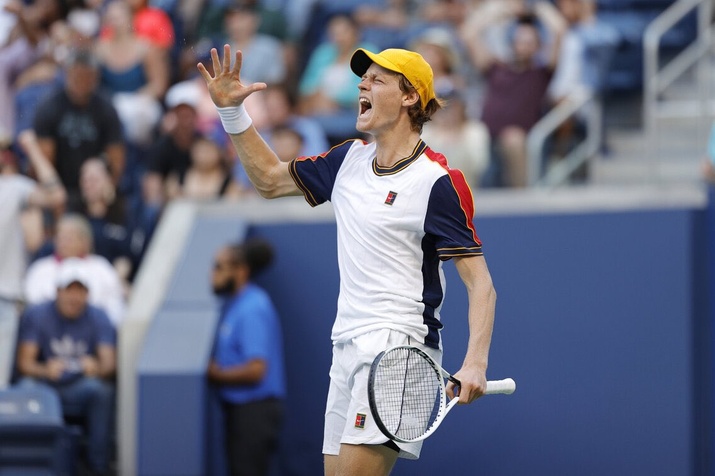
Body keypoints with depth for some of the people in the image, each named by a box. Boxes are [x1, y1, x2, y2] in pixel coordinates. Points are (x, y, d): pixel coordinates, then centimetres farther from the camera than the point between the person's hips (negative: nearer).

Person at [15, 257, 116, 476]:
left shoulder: (98, 318, 1)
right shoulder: (35, 315, 0)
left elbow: (109, 363, -11)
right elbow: (24, 362, -8)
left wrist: (98, 368, -37)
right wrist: (46, 370, -32)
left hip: (81, 390, 0)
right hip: (45, 383, 0)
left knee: (100, 389, -33)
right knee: (26, 387, -34)